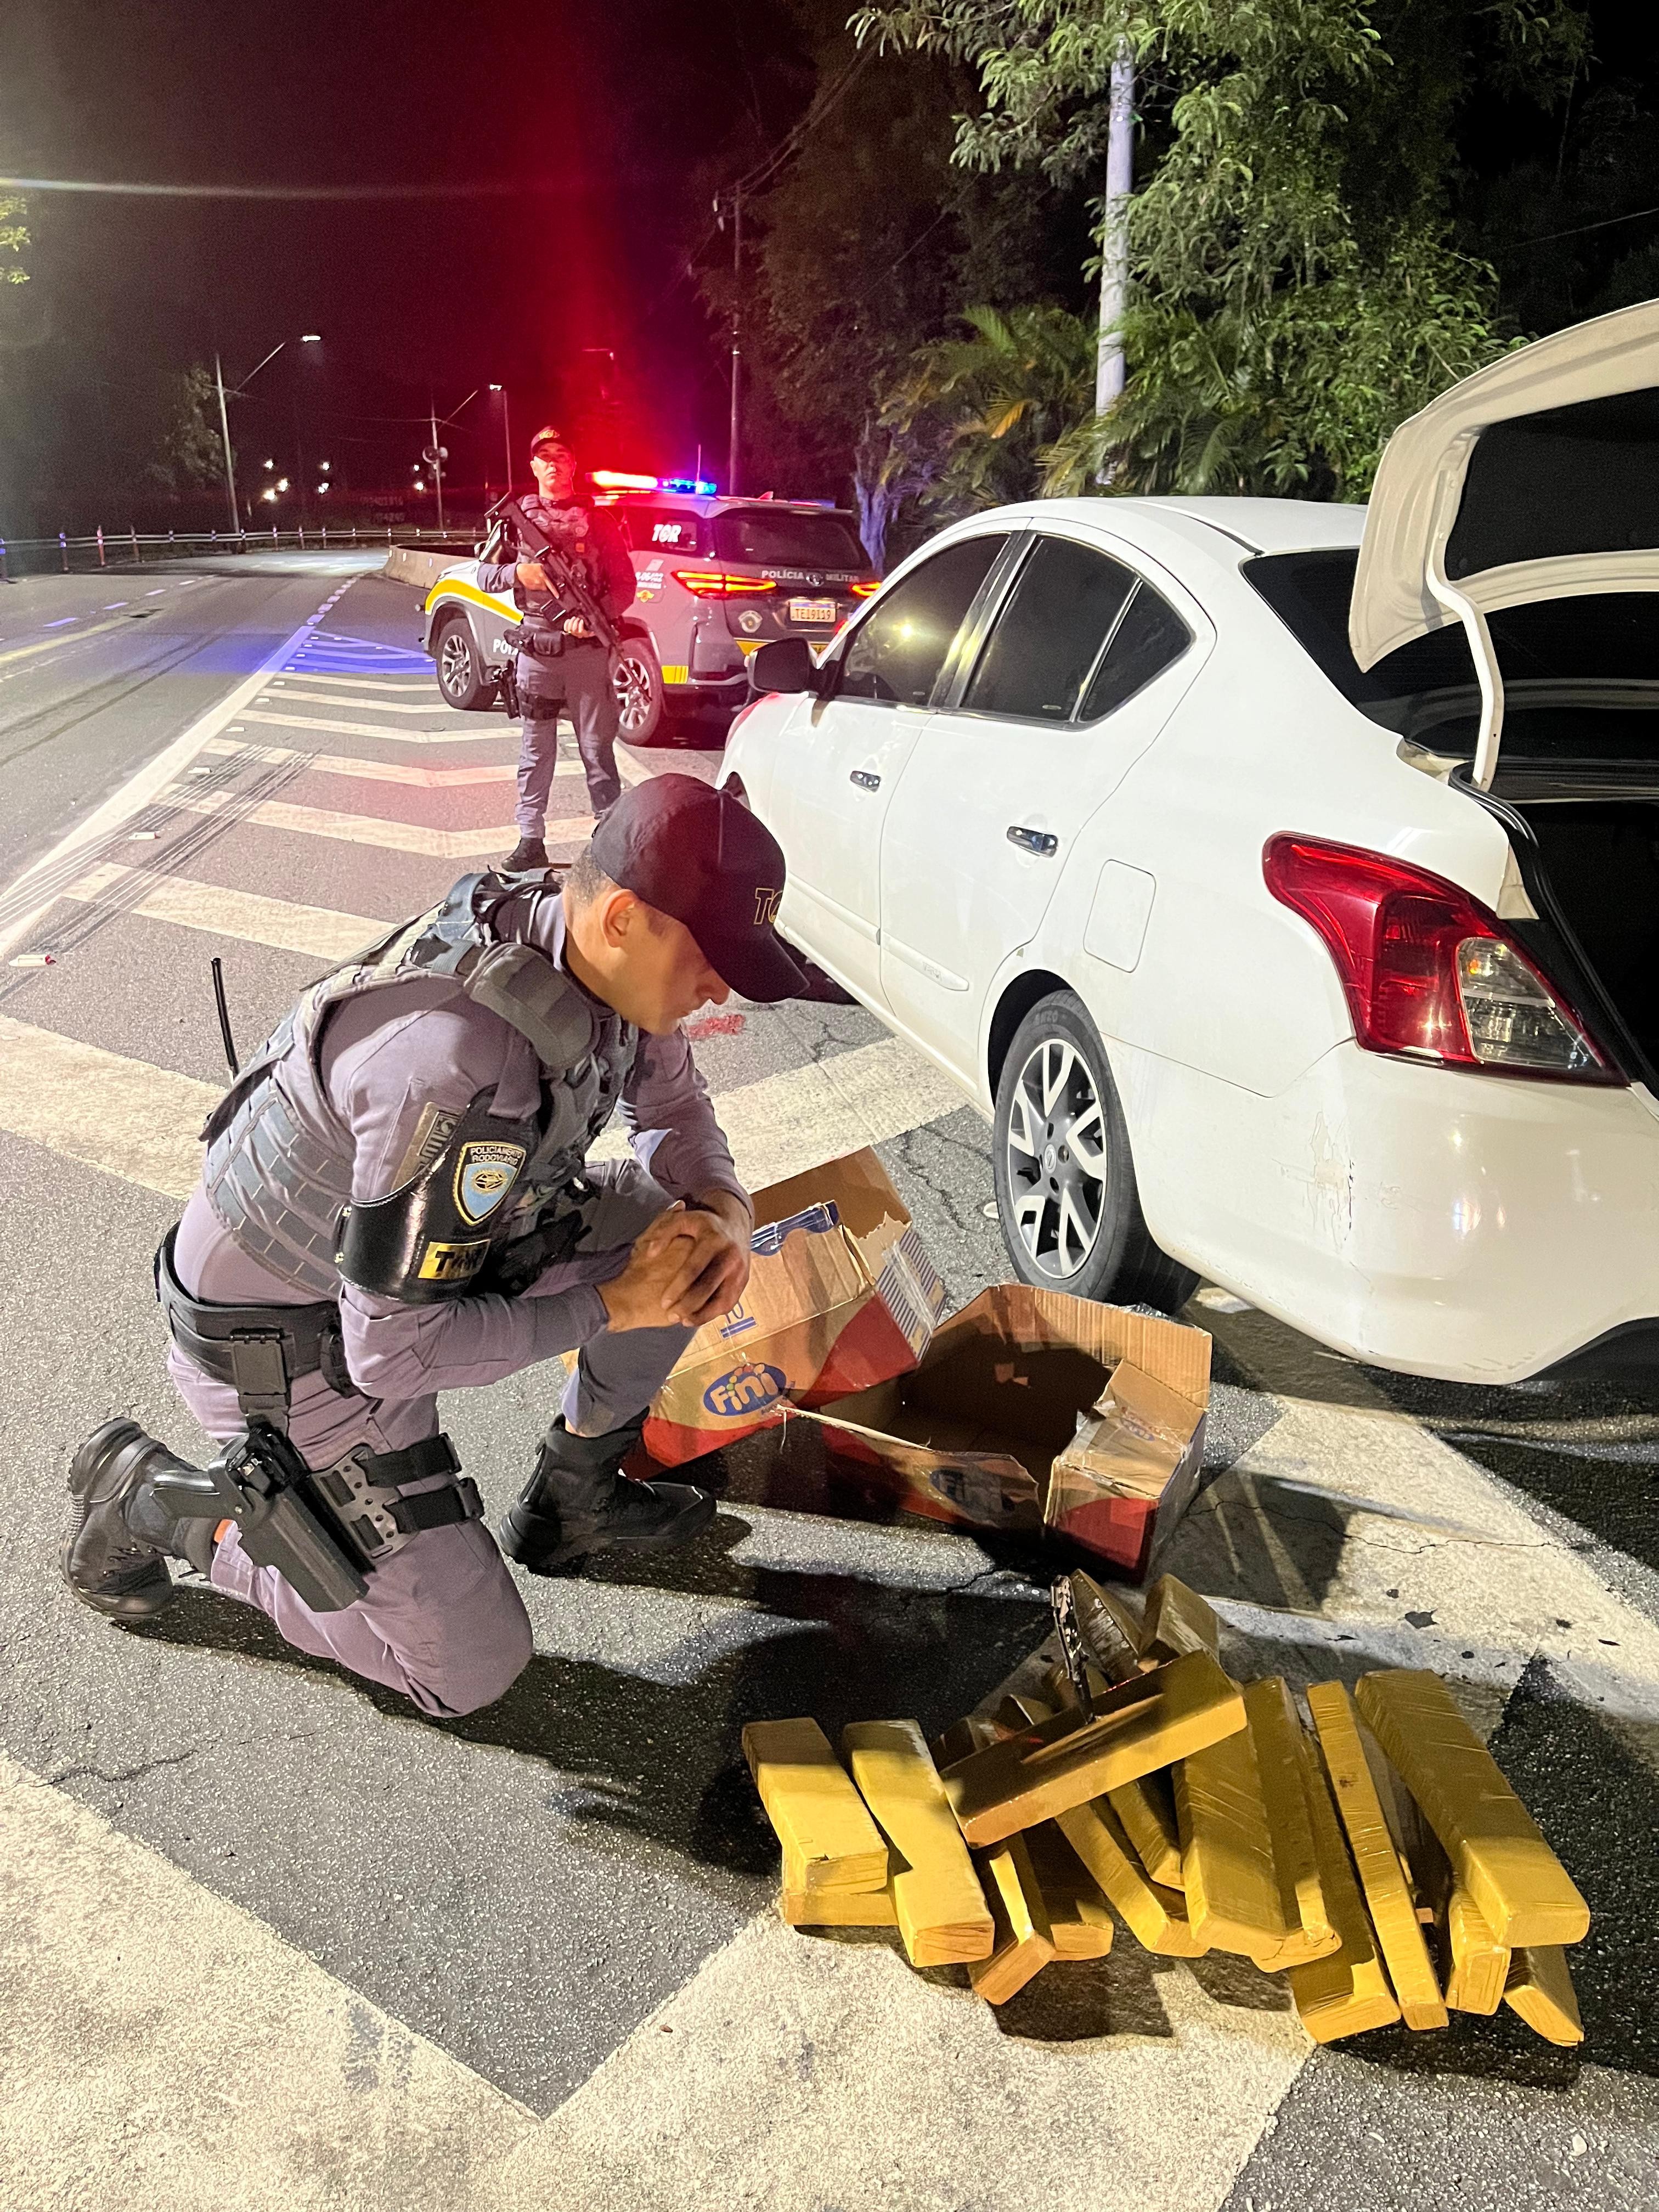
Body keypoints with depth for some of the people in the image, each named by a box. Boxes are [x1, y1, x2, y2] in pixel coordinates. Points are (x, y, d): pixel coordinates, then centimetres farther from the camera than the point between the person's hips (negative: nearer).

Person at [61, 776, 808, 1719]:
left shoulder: (589, 962, -13)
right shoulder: (458, 1068, -39)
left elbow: (673, 1101, 8)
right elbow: (395, 1350, -31)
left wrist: (722, 1208, -13)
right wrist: (608, 1305, -22)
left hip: (433, 1246, 8)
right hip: (295, 1343, -8)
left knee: (681, 1222, -3)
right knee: (473, 1668, 0)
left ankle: (573, 1495, 18)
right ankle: (148, 1500, 10)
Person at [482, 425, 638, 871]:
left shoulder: (597, 519, 5)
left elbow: (624, 584, 2)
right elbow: (484, 576, 8)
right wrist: (517, 572, -14)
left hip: (587, 649, -2)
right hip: (536, 650, 2)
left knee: (597, 746, 2)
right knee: (535, 750, 5)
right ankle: (531, 840, 10)